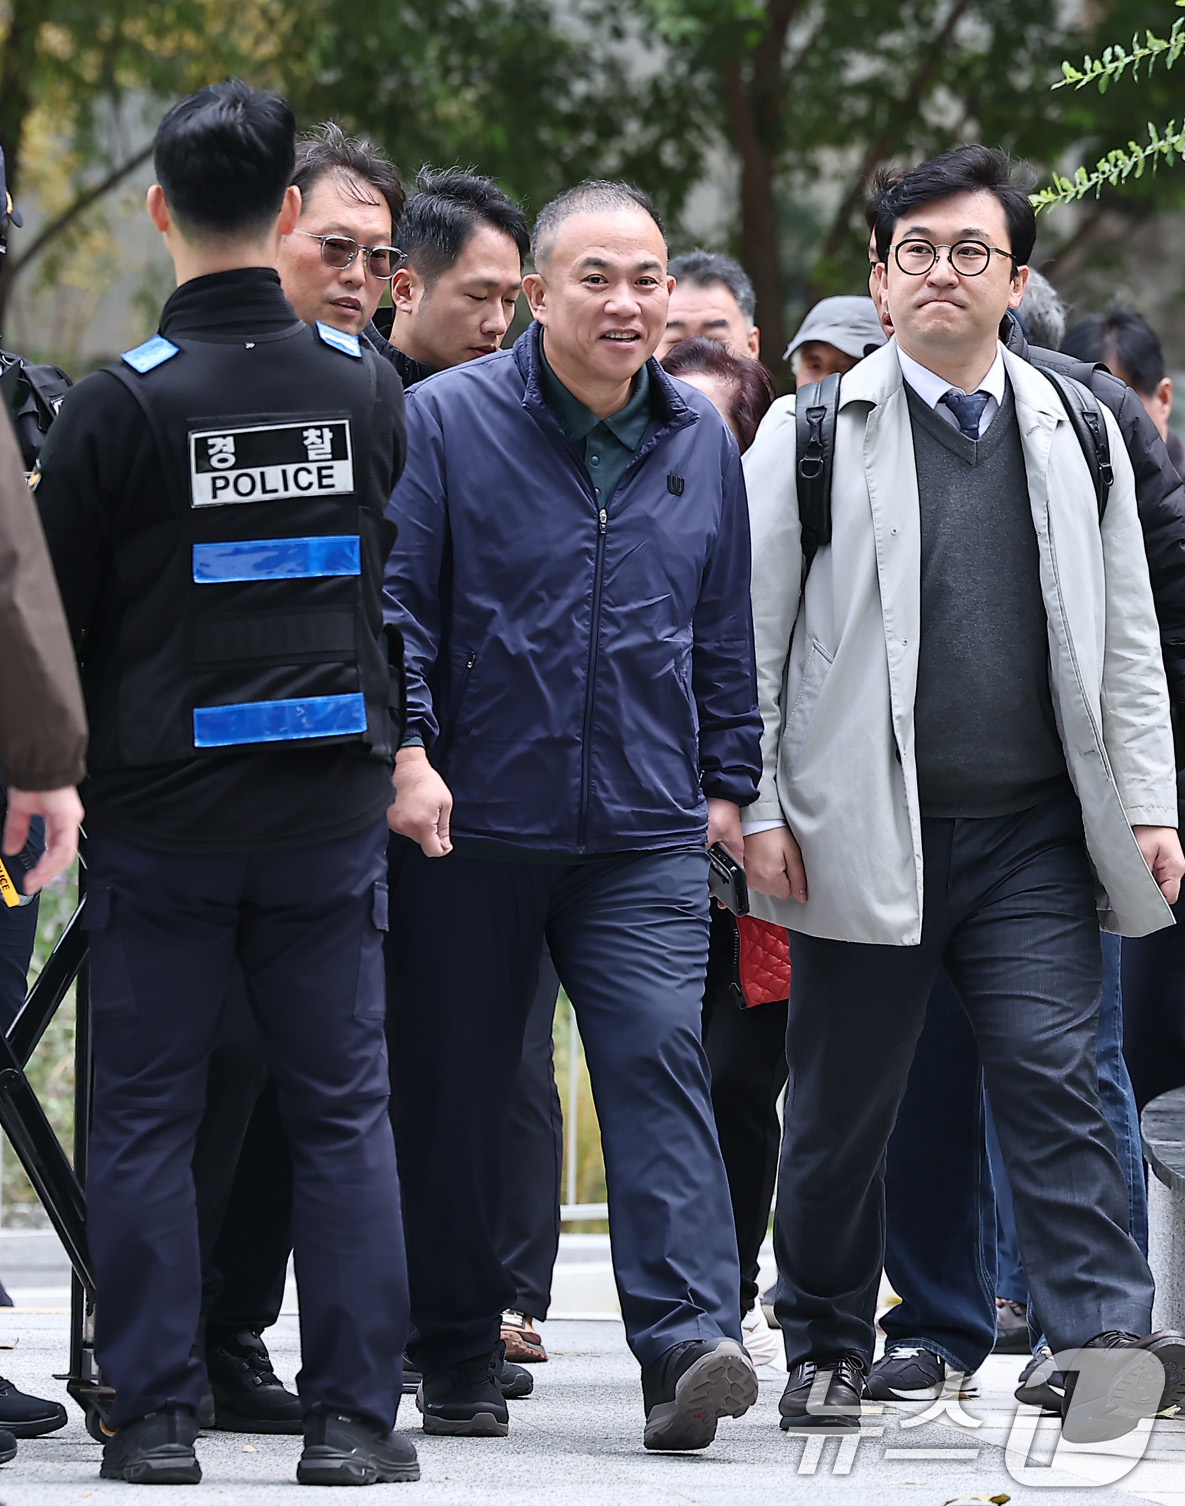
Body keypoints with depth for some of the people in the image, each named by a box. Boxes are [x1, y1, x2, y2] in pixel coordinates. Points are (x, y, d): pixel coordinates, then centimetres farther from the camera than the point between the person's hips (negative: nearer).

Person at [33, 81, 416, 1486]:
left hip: (162, 807, -2)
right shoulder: (370, 391, -1)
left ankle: (153, 1414, 4)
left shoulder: (116, 406, -10)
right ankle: (350, 1416, 5)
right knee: (341, 1113, 7)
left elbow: (58, 617, -2)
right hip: (332, 810, 2)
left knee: (145, 1115, 5)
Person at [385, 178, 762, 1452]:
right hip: (471, 821, -2)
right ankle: (456, 1358, 16)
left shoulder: (700, 442, 11)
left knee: (659, 1058, -13)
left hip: (646, 832, 2)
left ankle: (687, 1338, -20)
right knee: (452, 1090, 5)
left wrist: (725, 783, 17)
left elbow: (724, 631, 19)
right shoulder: (447, 421, -2)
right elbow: (393, 599, -4)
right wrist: (408, 752, -13)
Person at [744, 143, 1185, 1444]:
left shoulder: (1074, 435, 11)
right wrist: (756, 808, -5)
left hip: (1033, 834, 1)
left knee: (1052, 1076, -10)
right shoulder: (813, 434, 3)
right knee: (842, 1103, 6)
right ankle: (825, 1347, 20)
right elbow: (751, 638, 2)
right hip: (865, 834, -1)